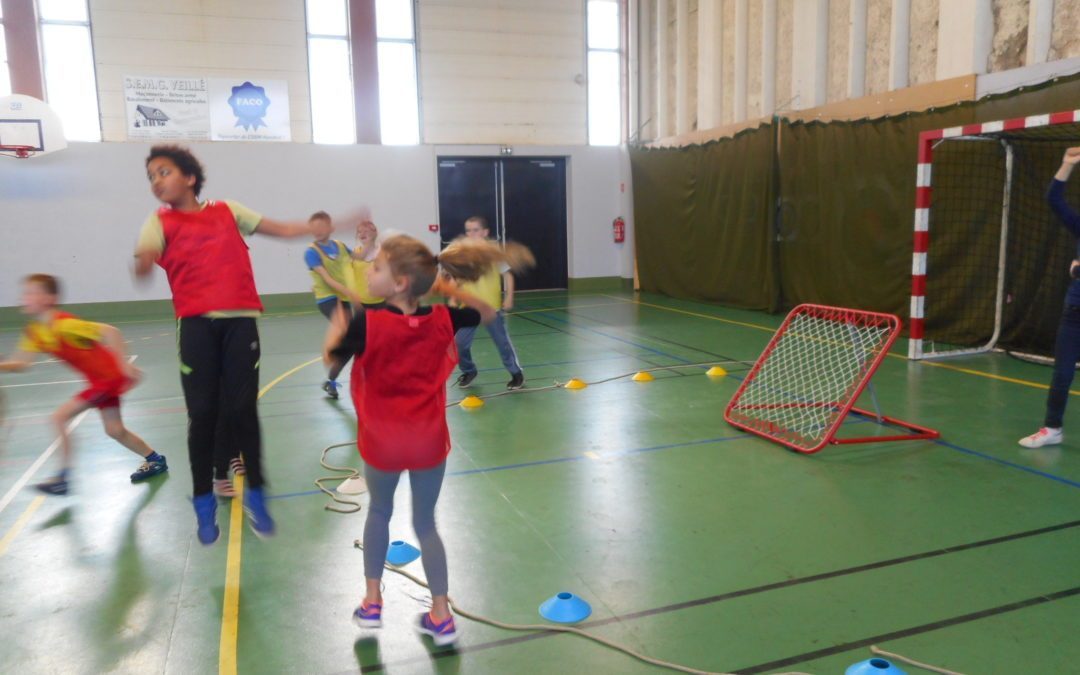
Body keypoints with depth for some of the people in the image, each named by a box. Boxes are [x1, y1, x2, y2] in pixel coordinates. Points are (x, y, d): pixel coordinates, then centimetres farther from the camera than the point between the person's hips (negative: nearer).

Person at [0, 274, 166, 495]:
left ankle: (62, 478, -2)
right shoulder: (34, 332, 2)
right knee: (115, 431, 15)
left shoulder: (64, 324, -25)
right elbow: (20, 363, -1)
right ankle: (155, 460, 33)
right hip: (100, 379, 9)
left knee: (60, 417, -11)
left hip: (110, 375, -9)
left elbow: (109, 331, -29)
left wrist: (123, 363, -33)